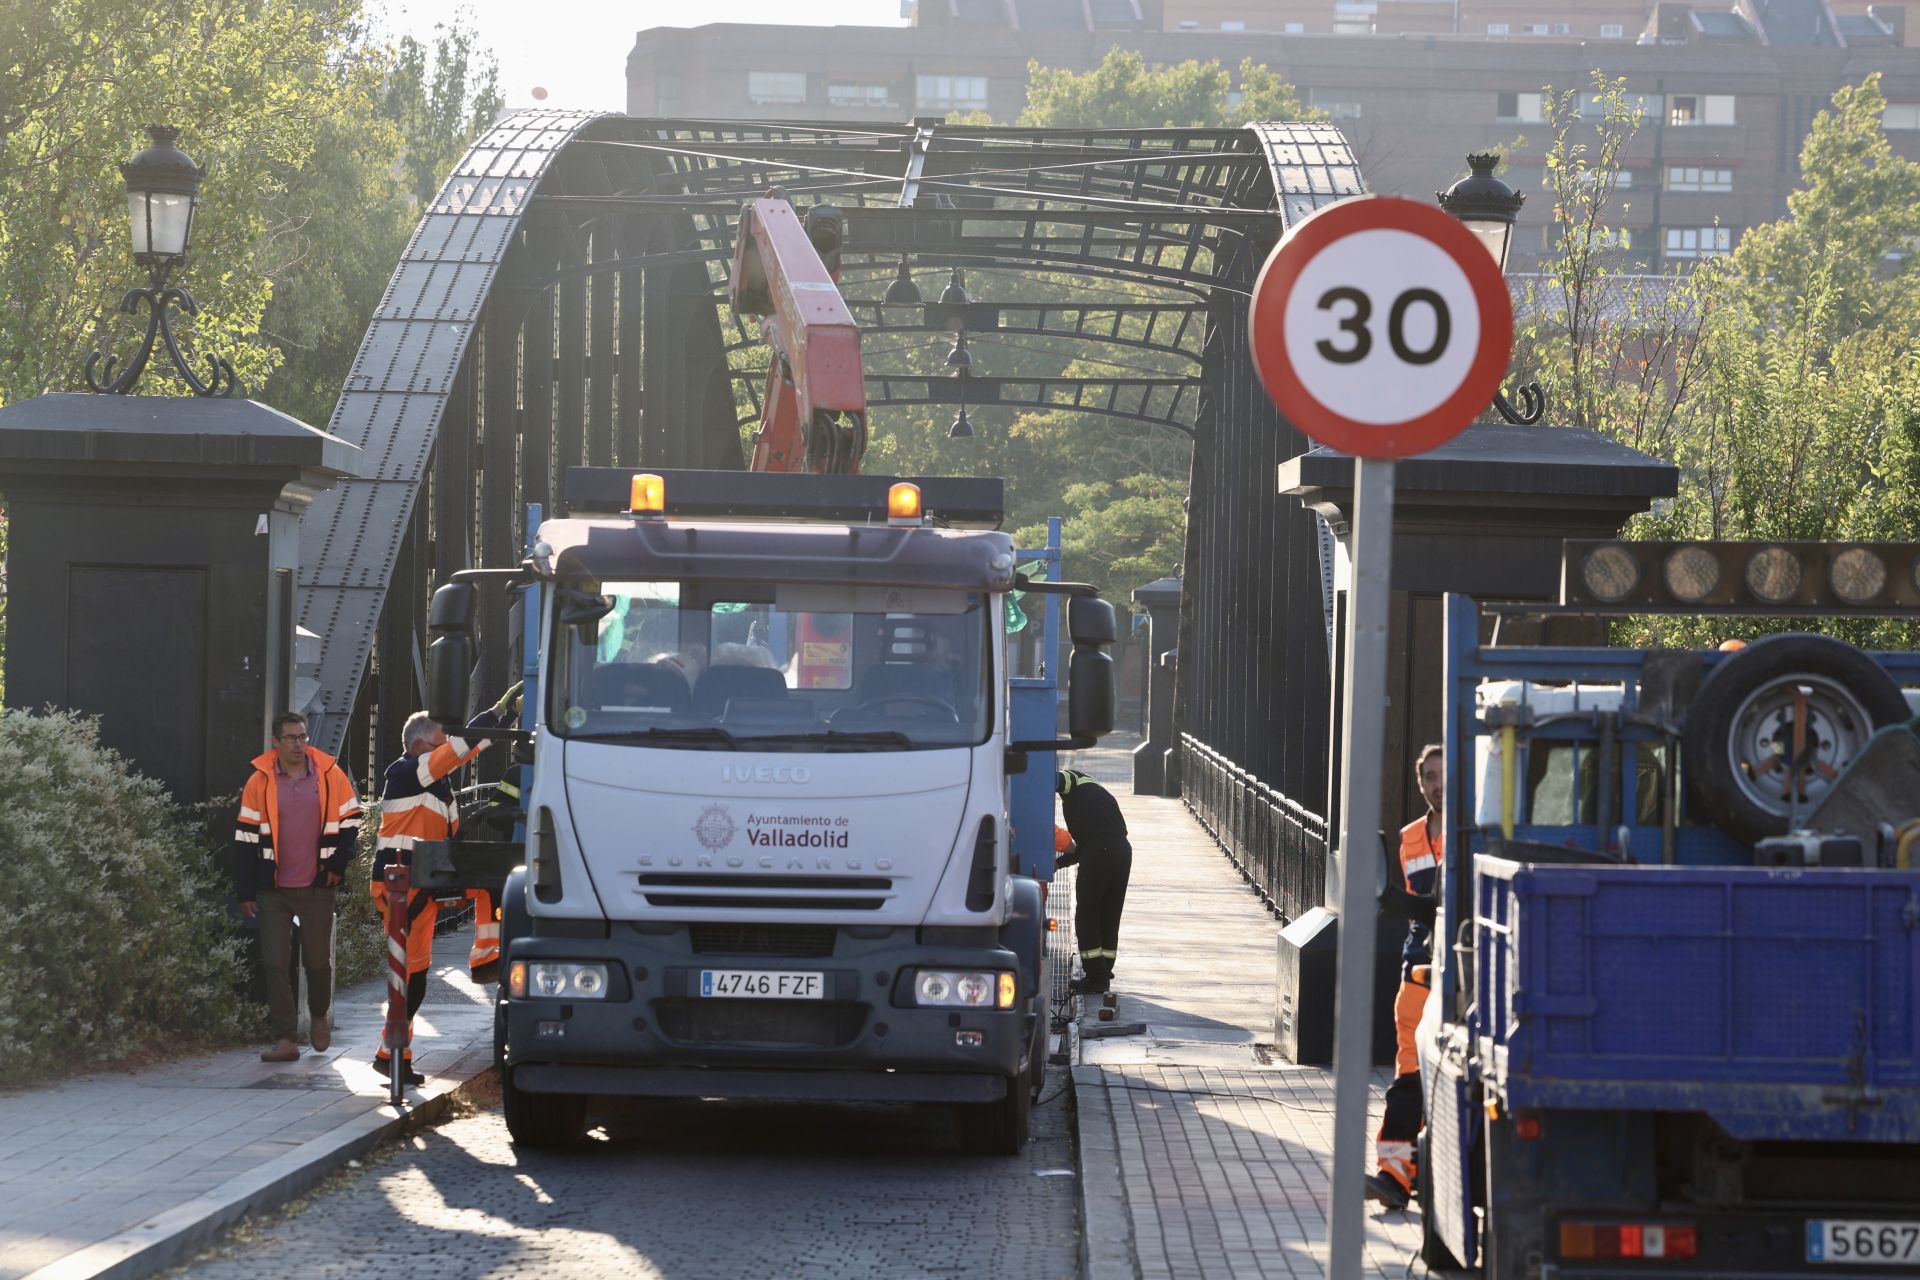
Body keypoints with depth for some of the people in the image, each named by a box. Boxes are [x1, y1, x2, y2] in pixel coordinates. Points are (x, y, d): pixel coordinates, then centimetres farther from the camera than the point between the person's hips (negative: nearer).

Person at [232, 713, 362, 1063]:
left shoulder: (330, 775, -1)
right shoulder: (260, 781, -2)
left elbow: (350, 821, 10)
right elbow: (246, 838, 1)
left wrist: (338, 863, -2)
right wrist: (245, 892, -2)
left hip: (317, 886, 0)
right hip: (273, 889, 0)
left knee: (318, 960, 9)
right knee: (275, 962, -4)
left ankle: (320, 1016, 36)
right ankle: (285, 1038, -1)